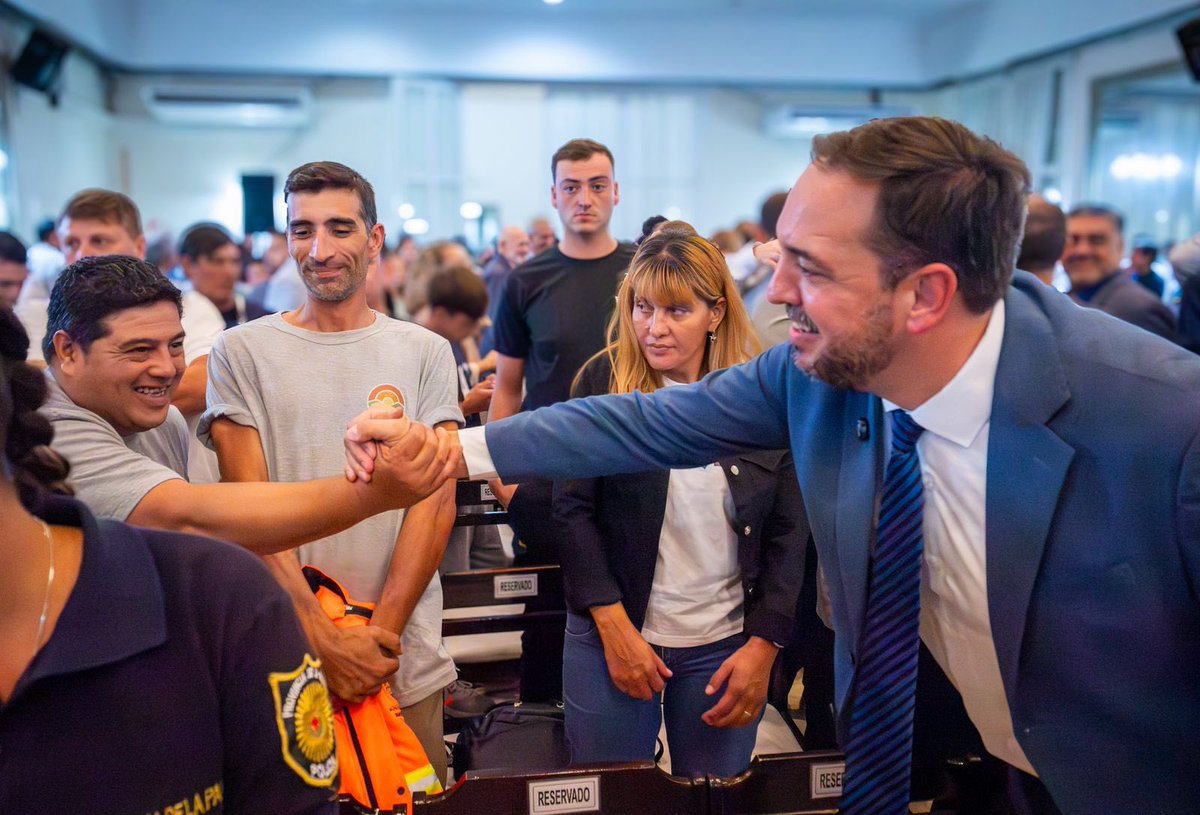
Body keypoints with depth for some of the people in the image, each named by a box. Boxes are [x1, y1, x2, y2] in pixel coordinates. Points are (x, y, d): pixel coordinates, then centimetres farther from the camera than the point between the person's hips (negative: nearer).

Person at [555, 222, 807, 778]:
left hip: (726, 647, 1)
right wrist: (613, 625, -12)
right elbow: (573, 509, -6)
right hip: (614, 636, -1)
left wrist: (763, 646, -5)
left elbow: (789, 532, 0)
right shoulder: (603, 381, -5)